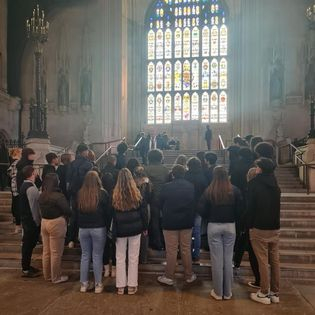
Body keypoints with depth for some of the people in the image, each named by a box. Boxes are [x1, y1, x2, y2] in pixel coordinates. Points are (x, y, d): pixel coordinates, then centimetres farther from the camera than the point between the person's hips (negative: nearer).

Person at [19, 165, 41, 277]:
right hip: (31, 221, -10)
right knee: (29, 244, 1)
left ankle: (26, 266, 30)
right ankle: (26, 270, 12)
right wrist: (37, 221, -12)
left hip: (26, 219, 10)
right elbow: (34, 207, -22)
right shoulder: (31, 188, -23)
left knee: (27, 243, 18)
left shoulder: (24, 185, 8)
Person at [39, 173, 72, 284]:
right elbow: (68, 211, -19)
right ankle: (56, 277, 16)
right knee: (56, 253, 4)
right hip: (56, 224, -8)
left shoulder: (41, 196, 4)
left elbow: (41, 210, 11)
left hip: (44, 223, 8)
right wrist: (66, 217, -1)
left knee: (46, 251, 18)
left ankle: (47, 275, 32)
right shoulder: (58, 196, -20)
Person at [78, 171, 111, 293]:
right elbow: (107, 212, -5)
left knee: (85, 256, 14)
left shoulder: (80, 193, -1)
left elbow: (76, 211, 9)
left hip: (83, 228, 3)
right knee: (97, 256, 5)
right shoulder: (102, 193, -9)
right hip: (98, 228, -3)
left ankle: (83, 284, 22)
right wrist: (107, 227, 3)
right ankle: (98, 285, 14)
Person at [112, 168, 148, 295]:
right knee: (133, 257, 9)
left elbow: (112, 215, -3)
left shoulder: (115, 195, -8)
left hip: (120, 230, 0)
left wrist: (113, 231, 5)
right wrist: (145, 227, 9)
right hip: (135, 229, 0)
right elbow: (143, 212, -1)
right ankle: (132, 286, 17)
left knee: (120, 258, 12)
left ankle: (120, 286, 19)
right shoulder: (137, 194, -8)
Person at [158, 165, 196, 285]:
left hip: (170, 223, -3)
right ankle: (189, 276, 25)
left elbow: (161, 204, -1)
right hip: (186, 222, 3)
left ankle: (169, 277, 16)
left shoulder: (166, 187, -12)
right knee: (186, 250, 14)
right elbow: (194, 204, 4)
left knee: (171, 251, 6)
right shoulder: (191, 187, -5)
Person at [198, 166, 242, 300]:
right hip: (230, 226, 2)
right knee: (228, 259, 11)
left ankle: (218, 292, 17)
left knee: (216, 260, 7)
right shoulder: (234, 190, -6)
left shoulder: (209, 191, -9)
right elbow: (240, 209, -2)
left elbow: (202, 210, -6)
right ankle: (227, 292, 21)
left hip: (214, 227, -1)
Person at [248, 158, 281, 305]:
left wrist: (249, 225, 0)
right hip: (275, 227, 6)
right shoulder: (275, 185, 9)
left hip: (259, 228, -6)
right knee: (275, 261, 11)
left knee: (263, 262, 0)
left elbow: (250, 206, -9)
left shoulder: (254, 184, -10)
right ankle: (275, 293, 20)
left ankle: (264, 294, 8)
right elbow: (276, 206, 17)